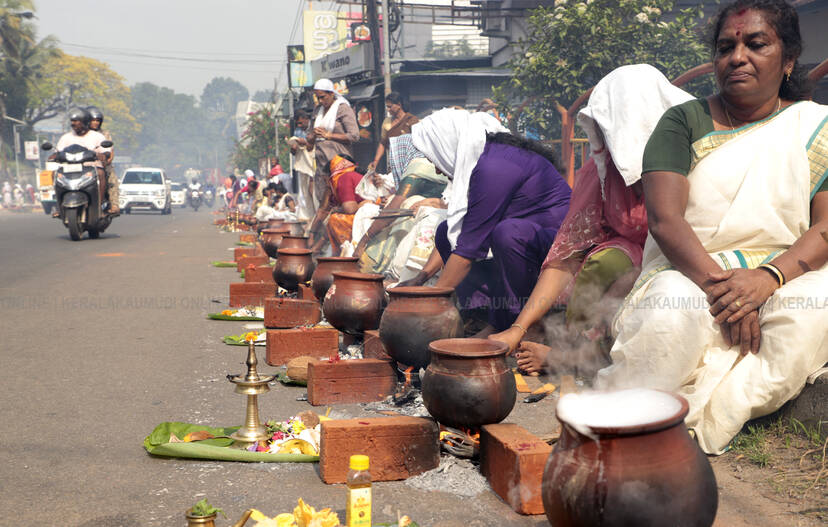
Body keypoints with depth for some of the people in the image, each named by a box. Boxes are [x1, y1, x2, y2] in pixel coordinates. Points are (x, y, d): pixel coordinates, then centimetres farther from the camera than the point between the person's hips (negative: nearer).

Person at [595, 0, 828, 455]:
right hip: (688, 274, -1)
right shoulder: (683, 122, 5)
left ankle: (696, 427, -29)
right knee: (672, 315, -36)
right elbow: (664, 219, -9)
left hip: (784, 276, 2)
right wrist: (719, 283, -23)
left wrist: (769, 277, -21)